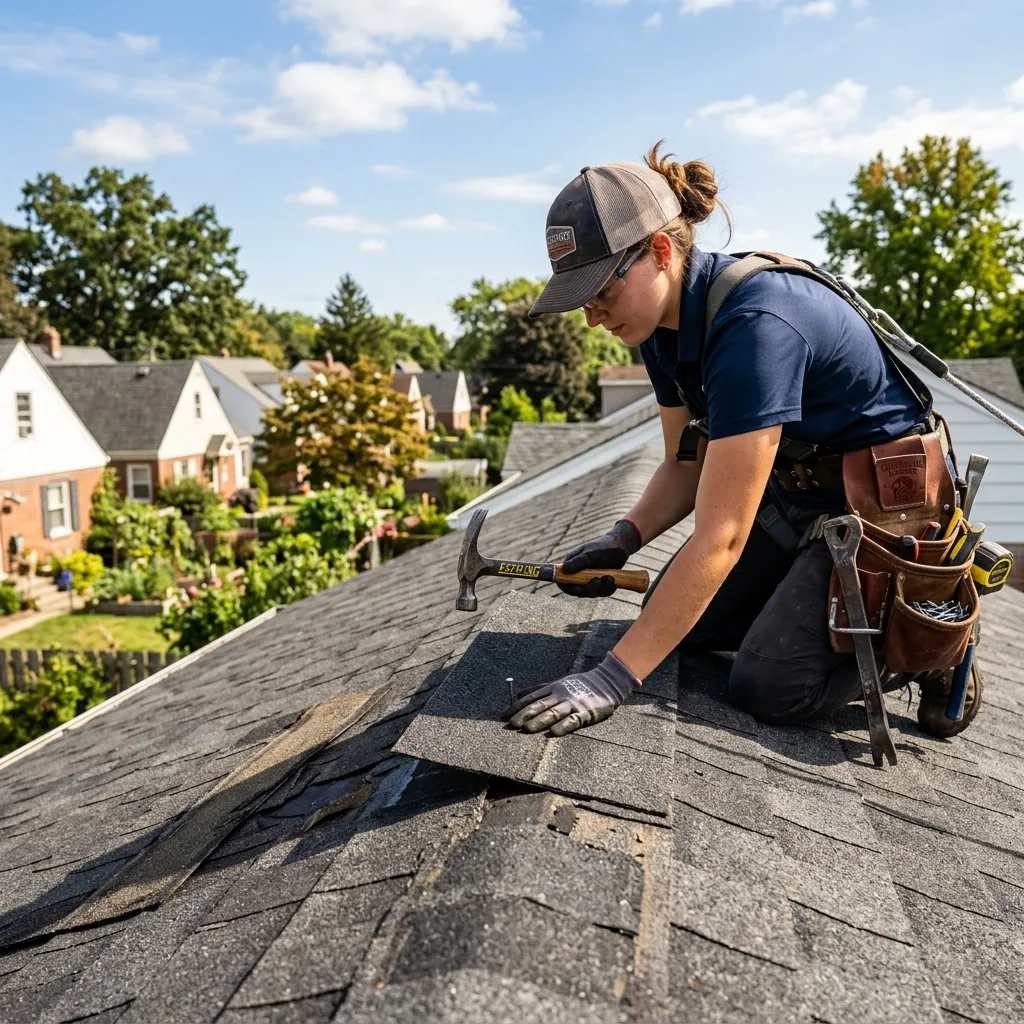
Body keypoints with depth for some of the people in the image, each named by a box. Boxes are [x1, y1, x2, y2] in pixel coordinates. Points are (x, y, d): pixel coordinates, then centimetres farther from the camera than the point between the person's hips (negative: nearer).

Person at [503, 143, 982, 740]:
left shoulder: (753, 325, -34)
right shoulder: (665, 322, -6)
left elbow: (720, 538, -36)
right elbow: (689, 466, 3)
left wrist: (614, 677, -36)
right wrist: (624, 537, -17)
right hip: (797, 491, 8)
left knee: (769, 686, -16)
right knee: (678, 620, 2)